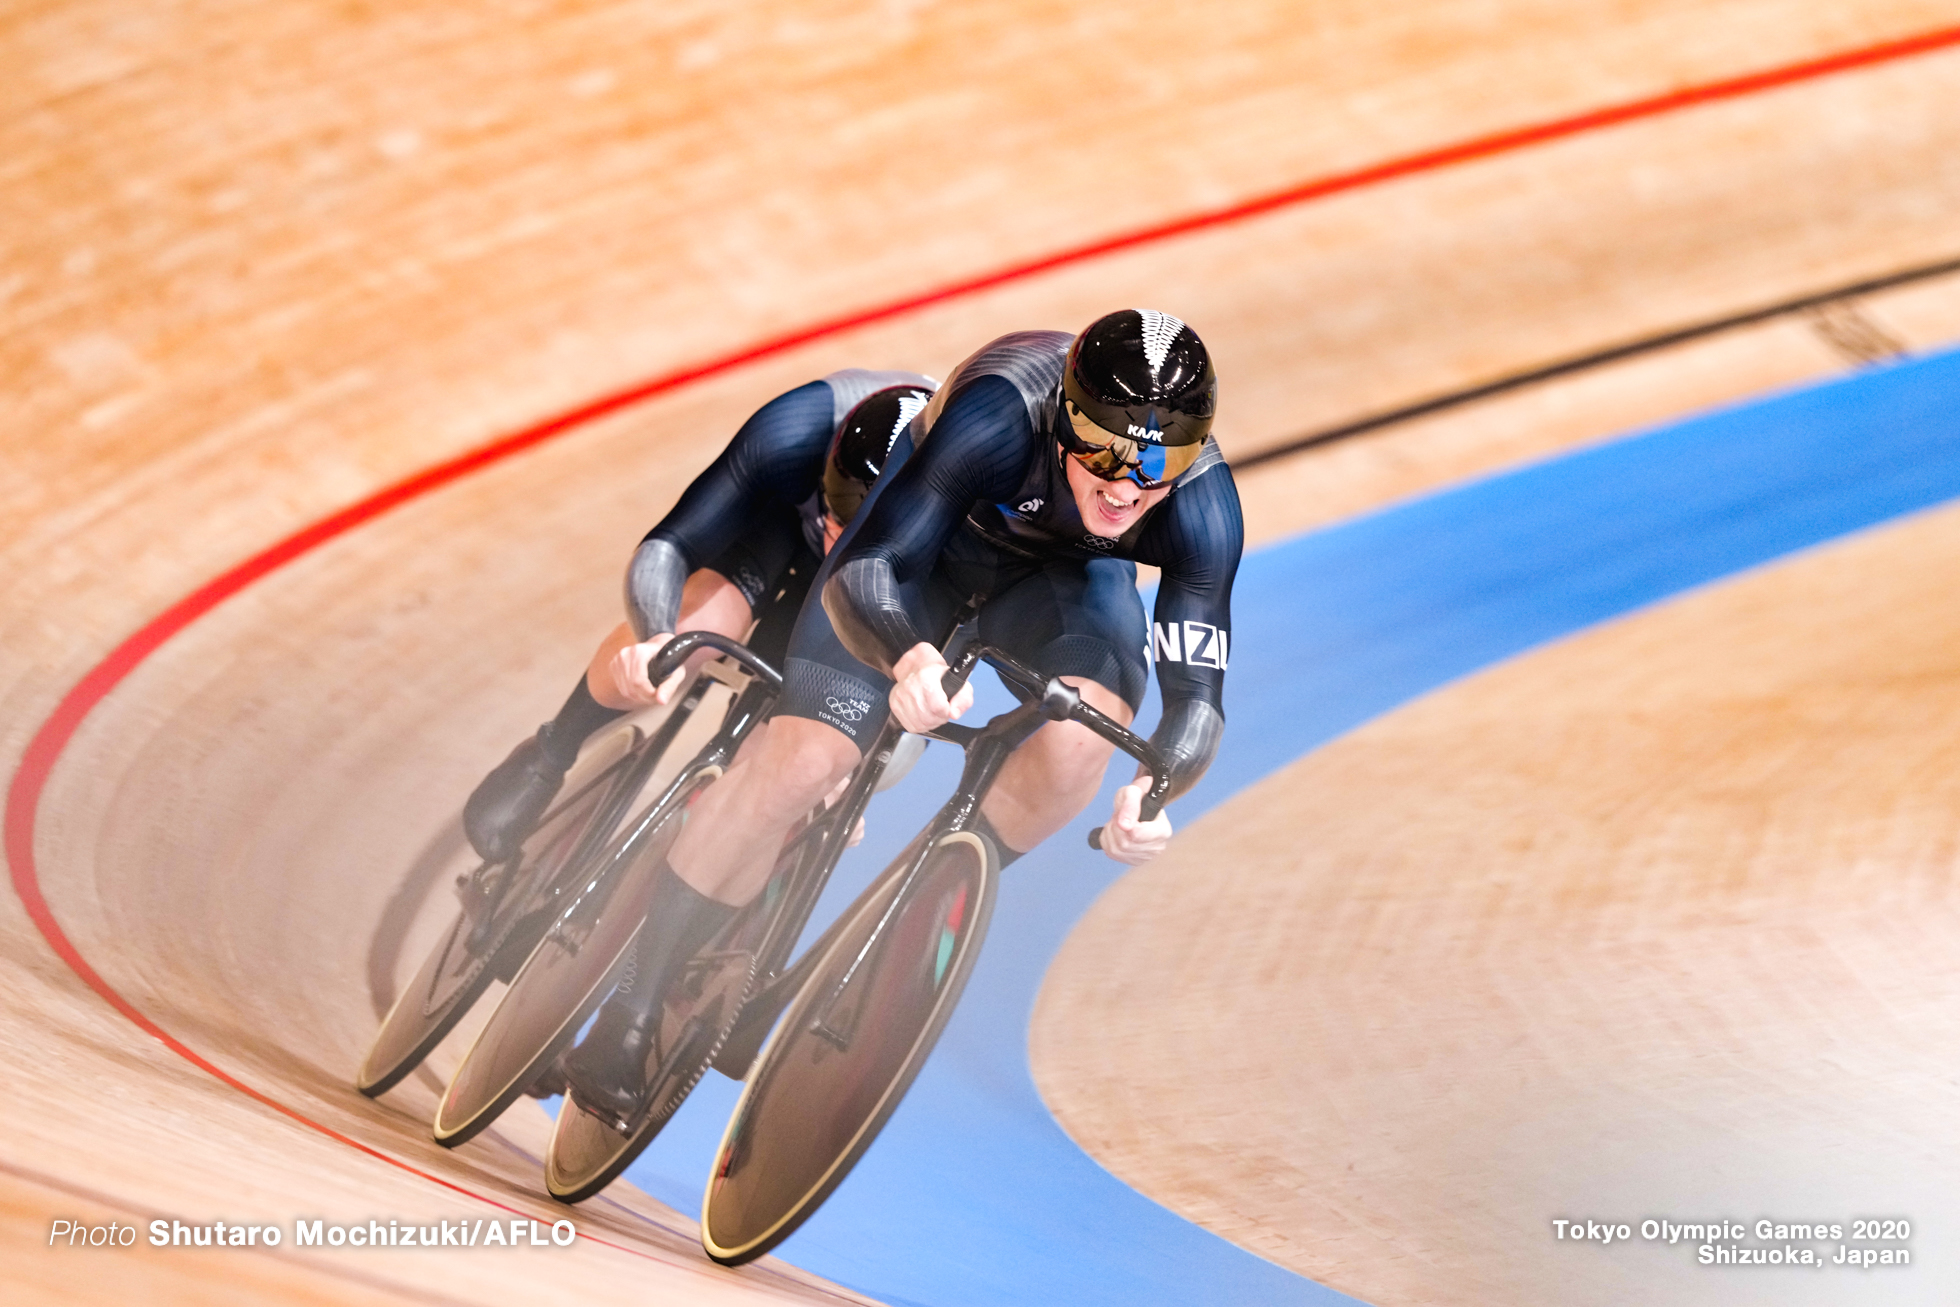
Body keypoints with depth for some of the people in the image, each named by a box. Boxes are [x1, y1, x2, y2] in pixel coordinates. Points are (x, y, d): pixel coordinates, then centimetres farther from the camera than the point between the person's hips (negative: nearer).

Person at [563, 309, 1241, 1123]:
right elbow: (866, 568, -43)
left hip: (1062, 573, 2)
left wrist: (1155, 791, -53)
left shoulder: (1202, 504, -33)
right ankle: (632, 1011, -4)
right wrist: (907, 658, -64)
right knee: (800, 758, -18)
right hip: (924, 540, -2)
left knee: (1083, 732, -31)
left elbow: (1198, 691, -32)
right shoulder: (1003, 412, -41)